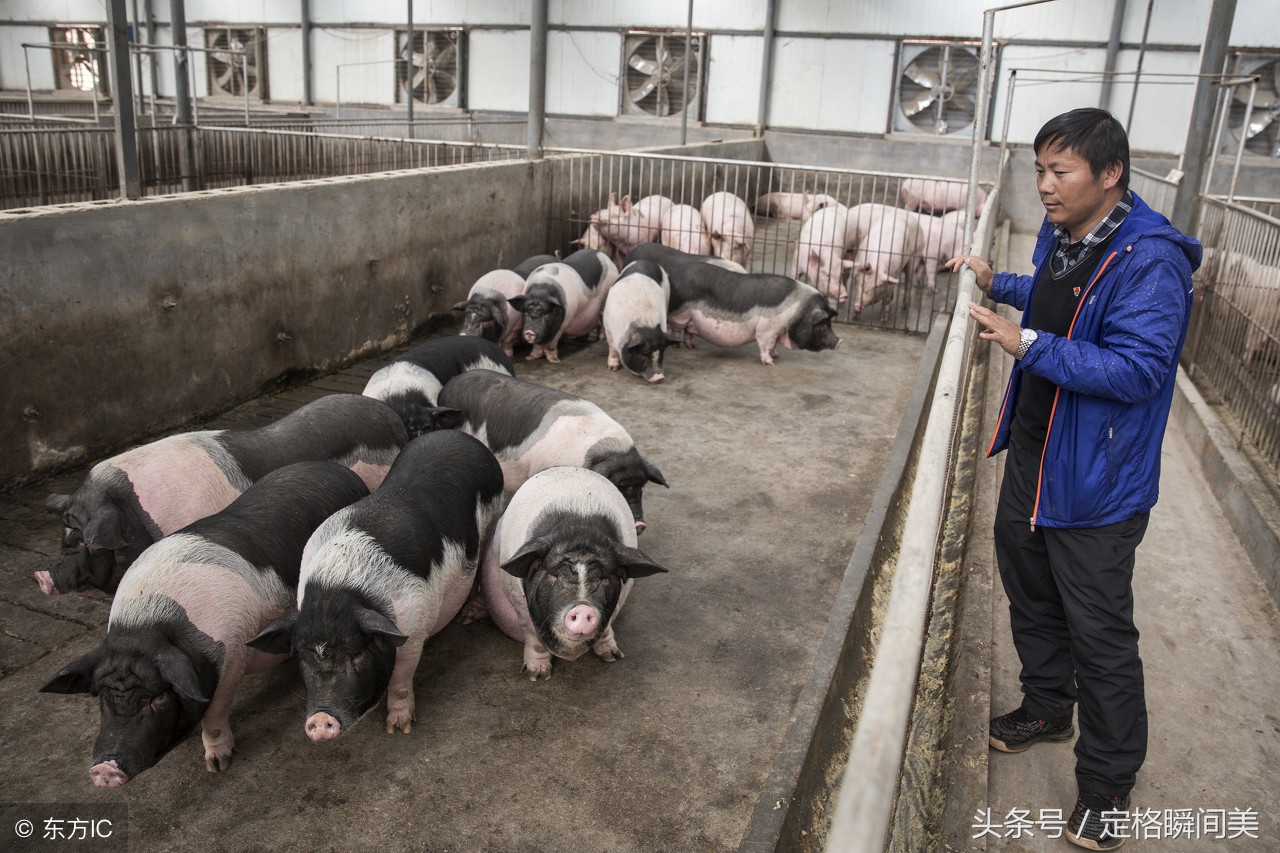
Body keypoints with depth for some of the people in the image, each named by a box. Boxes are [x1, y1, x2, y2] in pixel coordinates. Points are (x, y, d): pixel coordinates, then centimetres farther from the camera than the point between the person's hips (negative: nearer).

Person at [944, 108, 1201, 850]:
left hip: (1095, 482, -9)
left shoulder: (1149, 262, -23)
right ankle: (1048, 710, 47)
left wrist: (1028, 345, -32)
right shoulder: (1063, 233, 6)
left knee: (1100, 635, 3)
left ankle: (1107, 786, 22)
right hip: (1032, 457, 9)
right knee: (1031, 596, 24)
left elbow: (1137, 367, -30)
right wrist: (998, 283, 16)